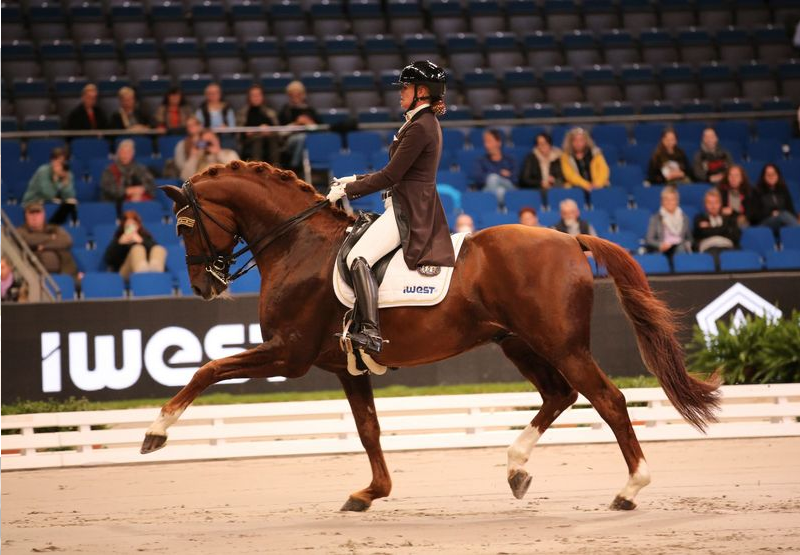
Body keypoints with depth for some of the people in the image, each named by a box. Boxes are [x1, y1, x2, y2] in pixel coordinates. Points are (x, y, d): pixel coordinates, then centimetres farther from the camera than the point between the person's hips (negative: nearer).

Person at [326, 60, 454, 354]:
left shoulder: (420, 127, -15)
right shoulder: (425, 123, 18)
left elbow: (391, 176, -17)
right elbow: (396, 173, 23)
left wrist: (347, 190, -9)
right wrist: (355, 181, 16)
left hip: (409, 211, -11)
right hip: (413, 209, 11)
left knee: (358, 257, -27)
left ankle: (371, 333, -38)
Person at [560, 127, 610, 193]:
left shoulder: (595, 153, 8)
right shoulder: (566, 155, 3)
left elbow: (603, 170, -3)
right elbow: (570, 175, -9)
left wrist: (597, 184, -22)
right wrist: (585, 185, -24)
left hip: (596, 188, 1)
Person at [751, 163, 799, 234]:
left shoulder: (783, 190, 17)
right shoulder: (758, 192, 5)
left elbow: (791, 209, 10)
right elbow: (755, 214, 0)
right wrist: (771, 214, -12)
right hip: (763, 224, -4)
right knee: (784, 215, -34)